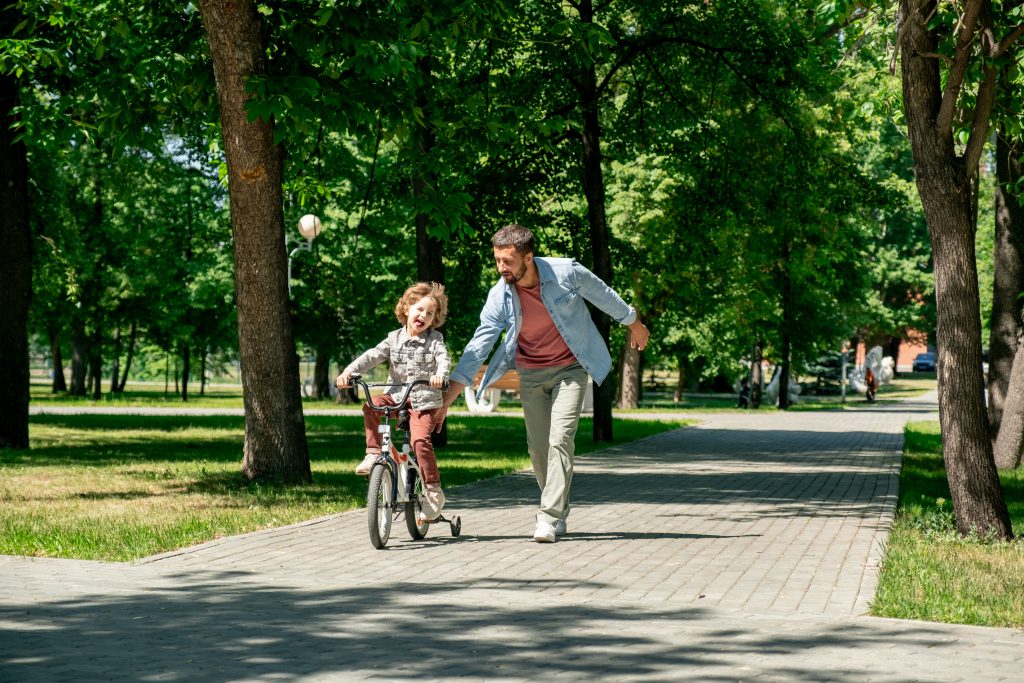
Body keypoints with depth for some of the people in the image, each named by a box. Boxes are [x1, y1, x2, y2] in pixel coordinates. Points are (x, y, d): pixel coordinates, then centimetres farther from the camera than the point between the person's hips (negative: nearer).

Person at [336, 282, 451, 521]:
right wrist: (348, 372, -17)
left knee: (420, 440, -23)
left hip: (424, 402, -4)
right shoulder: (395, 339, 8)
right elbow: (372, 356, -1)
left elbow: (443, 359, -16)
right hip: (397, 397, 4)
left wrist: (440, 375, -40)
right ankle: (373, 453, -9)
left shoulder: (435, 339, 1)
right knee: (371, 407, -24)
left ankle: (433, 491, -13)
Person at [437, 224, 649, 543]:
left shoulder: (567, 272, -18)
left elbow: (604, 296, 1)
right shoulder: (499, 296, -13)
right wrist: (447, 398, -17)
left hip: (569, 369, -3)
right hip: (531, 375, 3)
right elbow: (478, 346, -11)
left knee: (560, 439, -17)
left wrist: (634, 324, 17)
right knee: (538, 448, 3)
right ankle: (559, 512, 23)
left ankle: (550, 519, -17)